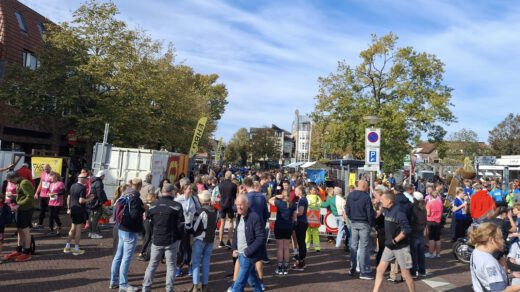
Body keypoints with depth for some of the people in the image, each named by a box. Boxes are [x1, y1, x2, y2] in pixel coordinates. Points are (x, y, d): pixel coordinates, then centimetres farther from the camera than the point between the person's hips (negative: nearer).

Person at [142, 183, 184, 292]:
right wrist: (179, 237, 6)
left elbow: (149, 223, 8)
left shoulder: (153, 205, 3)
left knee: (152, 265, 16)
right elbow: (181, 225, -9)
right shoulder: (177, 206, -12)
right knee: (171, 265, 7)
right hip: (171, 240, -4)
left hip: (156, 240, 4)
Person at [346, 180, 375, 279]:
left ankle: (352, 269, 22)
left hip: (353, 223, 6)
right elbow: (370, 212, -15)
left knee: (353, 246, 15)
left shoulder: (350, 195, 3)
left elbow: (347, 209, 9)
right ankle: (364, 272, 4)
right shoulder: (366, 197, -17)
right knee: (364, 247, 0)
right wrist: (371, 223, -2)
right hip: (364, 224, -6)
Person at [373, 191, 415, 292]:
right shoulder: (387, 210, 4)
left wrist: (394, 241, -22)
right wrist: (388, 240, 11)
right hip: (389, 246, 8)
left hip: (401, 247, -8)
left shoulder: (398, 212, -21)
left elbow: (407, 230, -27)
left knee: (405, 274, 4)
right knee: (380, 269, 6)